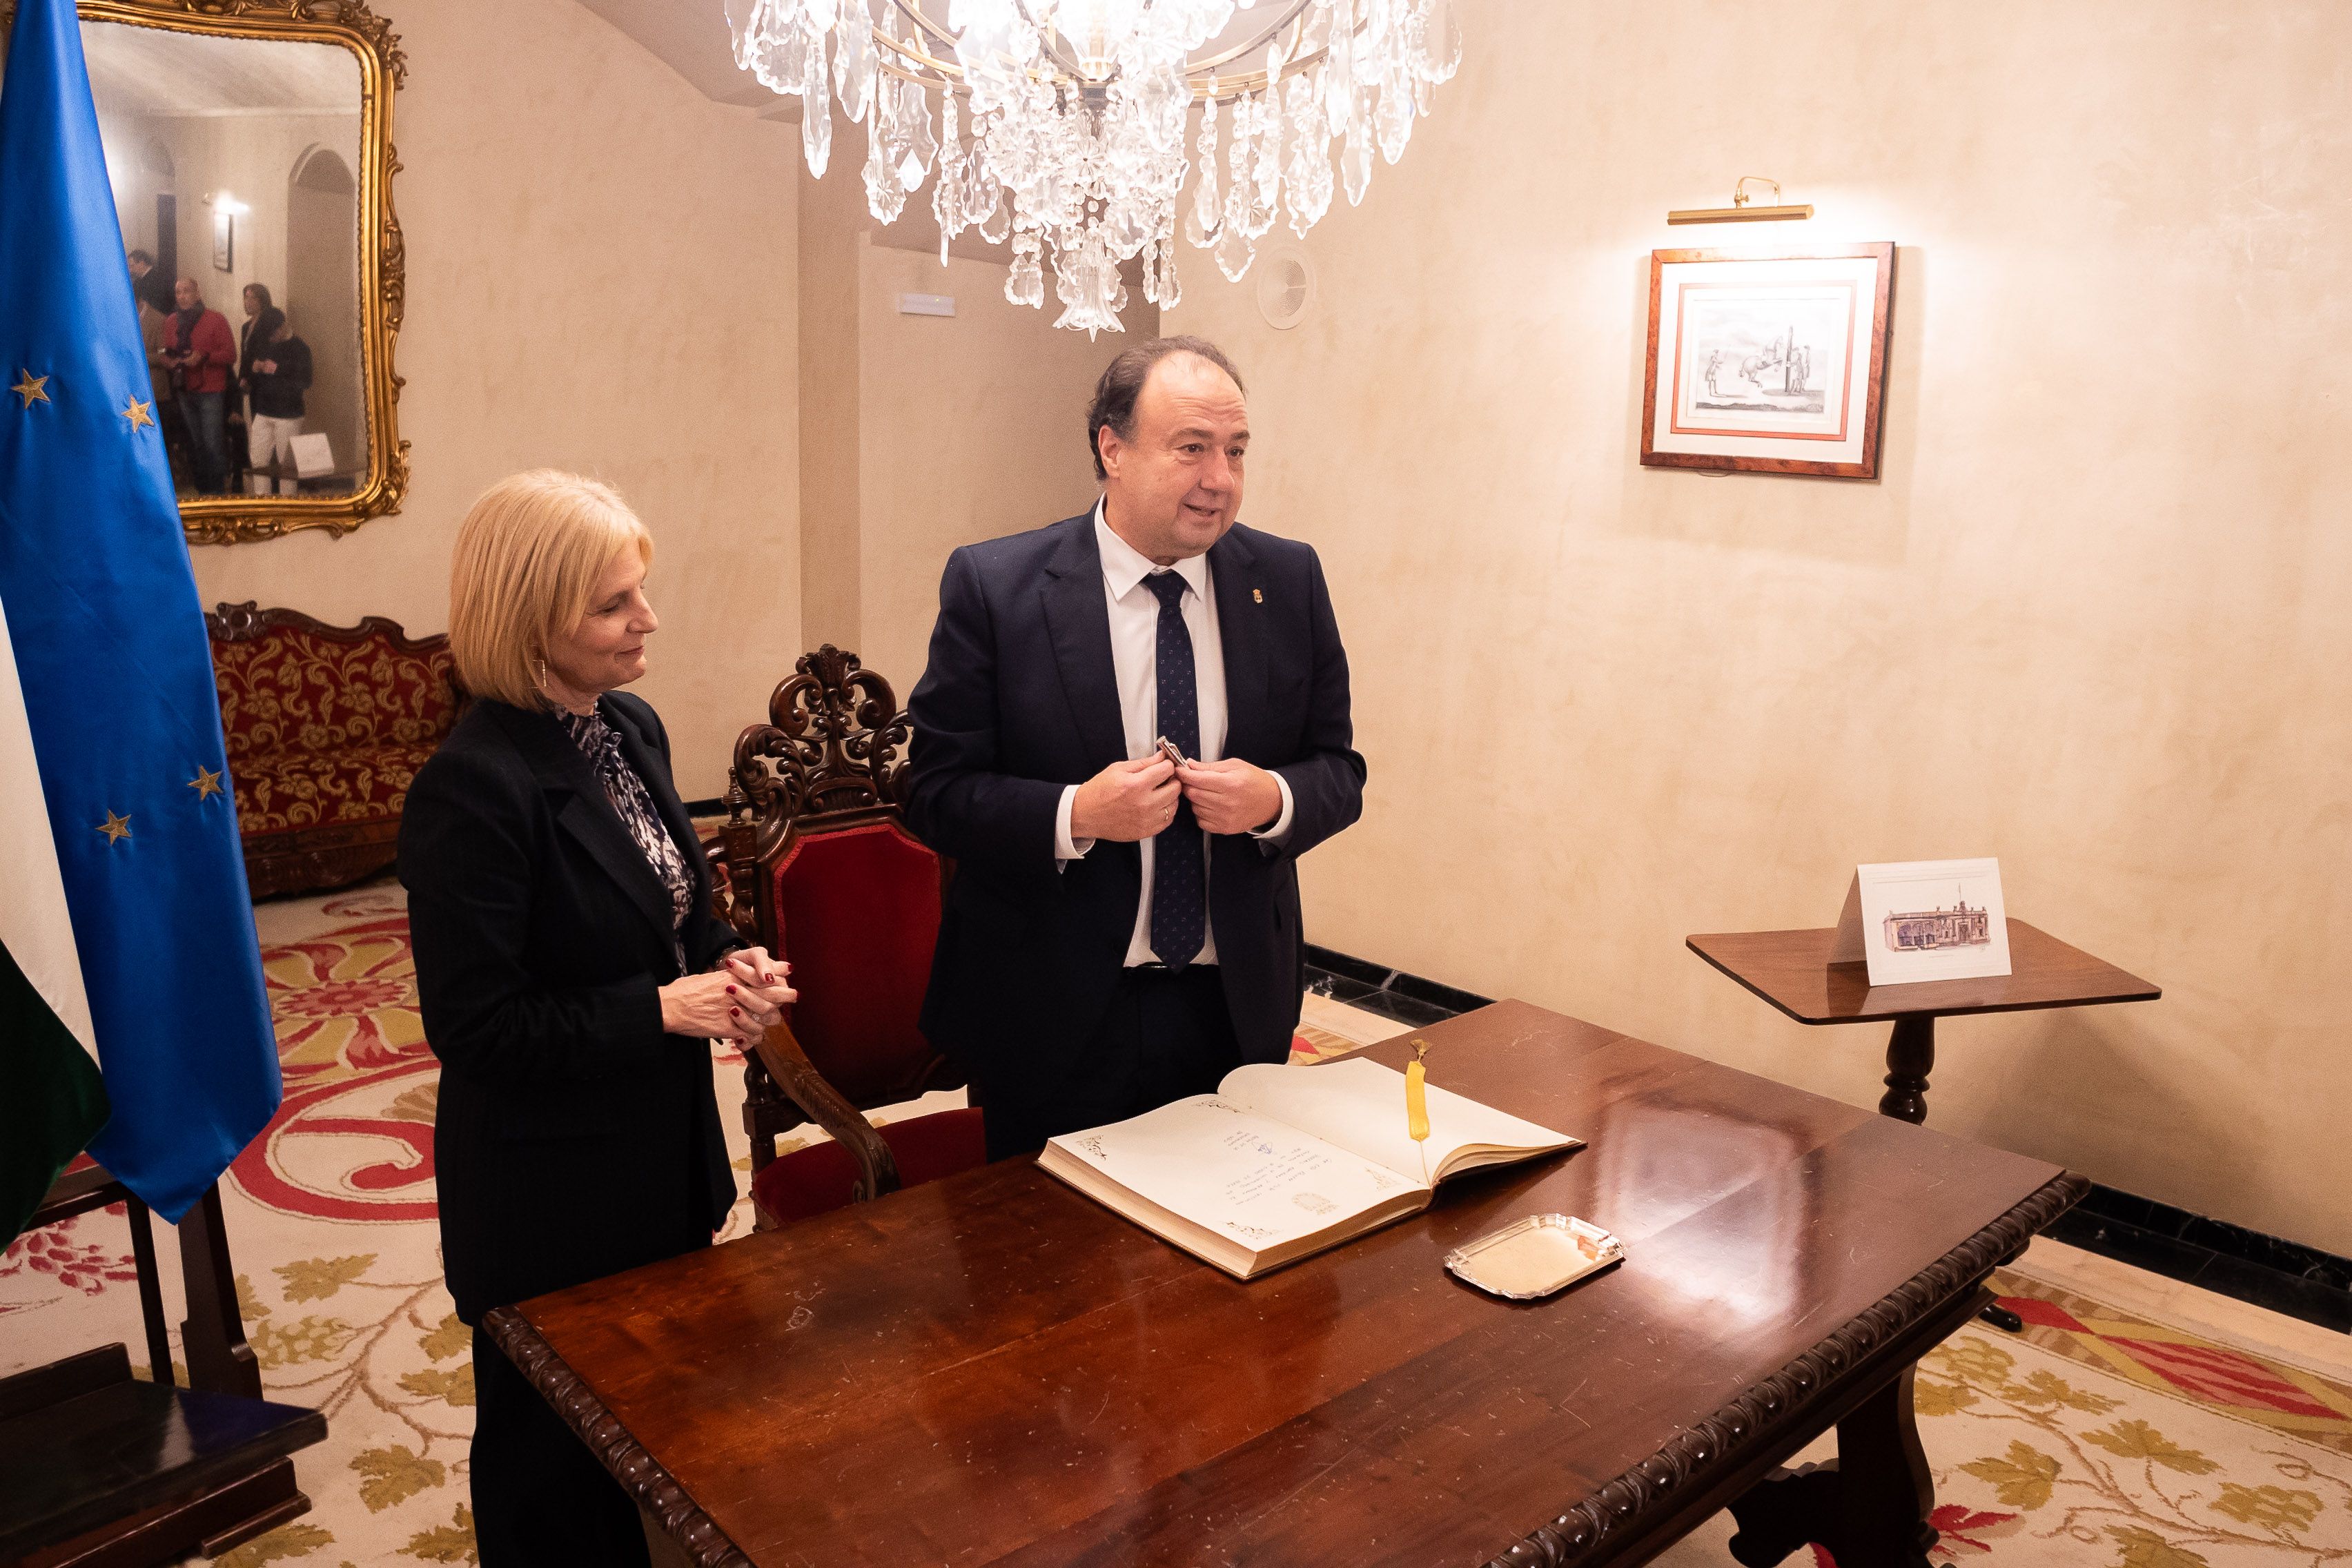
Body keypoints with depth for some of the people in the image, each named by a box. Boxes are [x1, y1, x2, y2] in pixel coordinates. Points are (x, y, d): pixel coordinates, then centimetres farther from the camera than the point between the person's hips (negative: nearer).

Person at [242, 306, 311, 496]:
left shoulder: (299, 348, -7)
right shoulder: (263, 344, 10)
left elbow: (305, 380, -15)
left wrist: (278, 370, -21)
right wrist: (254, 369, -3)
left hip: (288, 416, -6)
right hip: (263, 413, 6)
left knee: (286, 464, -2)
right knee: (257, 460, 5)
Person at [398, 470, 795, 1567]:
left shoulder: (632, 729, 0)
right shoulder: (473, 787, -24)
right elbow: (472, 1025, -23)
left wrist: (729, 963, -6)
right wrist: (662, 1009, -22)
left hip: (667, 1148, 8)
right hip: (550, 1189, -7)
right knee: (556, 1448, 16)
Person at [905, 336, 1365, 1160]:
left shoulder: (1289, 581, 0)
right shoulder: (992, 586, -9)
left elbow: (1340, 767, 5)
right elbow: (936, 791, -8)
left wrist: (1274, 799, -17)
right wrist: (1075, 816, -25)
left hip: (1239, 1007, 3)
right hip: (1056, 1019, -3)